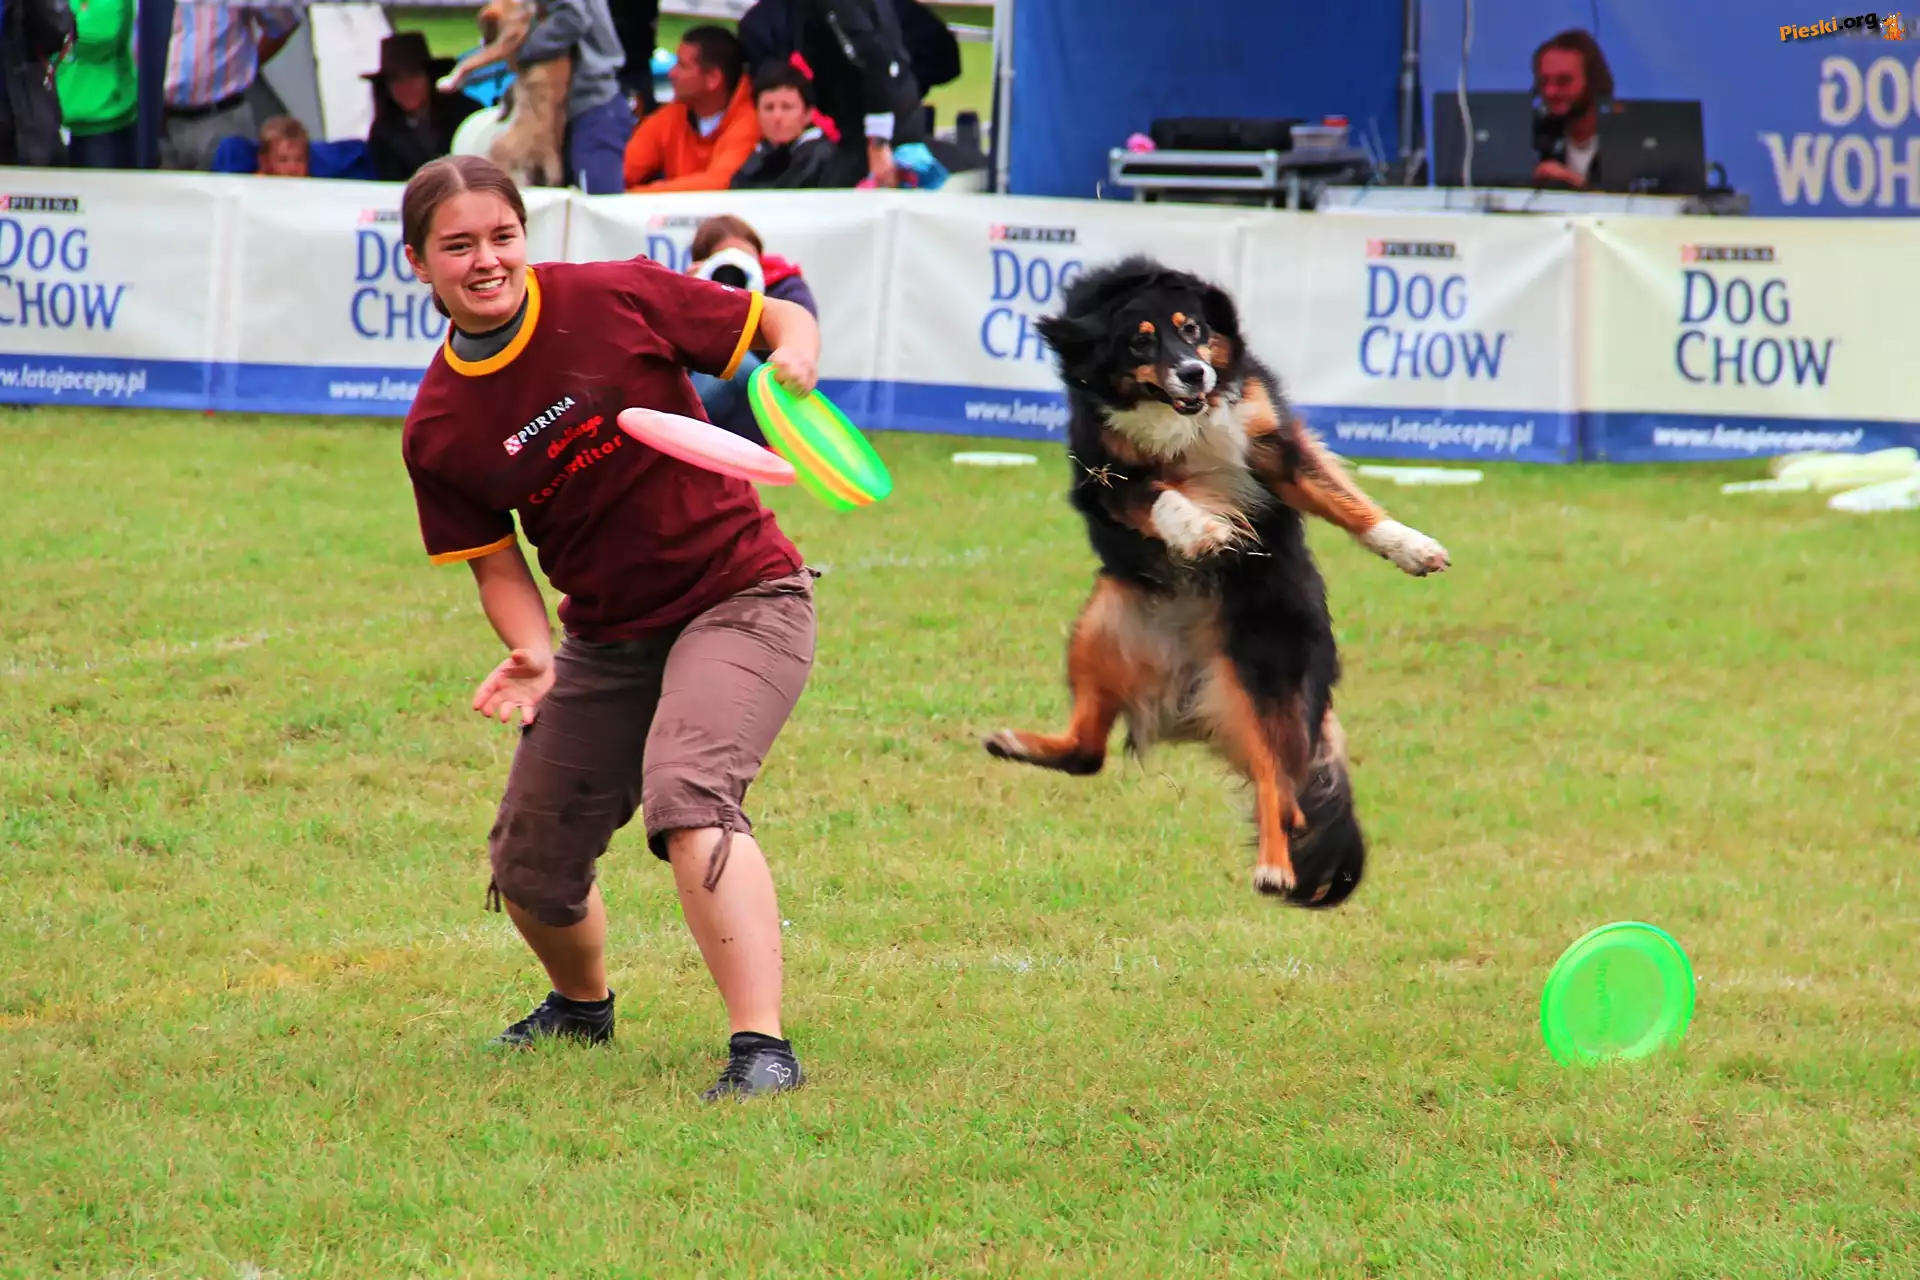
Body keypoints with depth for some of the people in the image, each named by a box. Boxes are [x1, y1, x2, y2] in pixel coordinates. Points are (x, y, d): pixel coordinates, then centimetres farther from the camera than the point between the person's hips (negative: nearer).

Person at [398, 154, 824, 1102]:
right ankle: (582, 1004, 46)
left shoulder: (618, 300, -13)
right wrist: (532, 655, -15)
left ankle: (761, 1047, -32)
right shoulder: (437, 433, -5)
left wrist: (793, 360, -26)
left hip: (740, 601, -5)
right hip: (607, 640, 5)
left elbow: (781, 320, -3)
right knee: (530, 863, 10)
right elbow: (495, 560, 4)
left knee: (685, 795, -30)